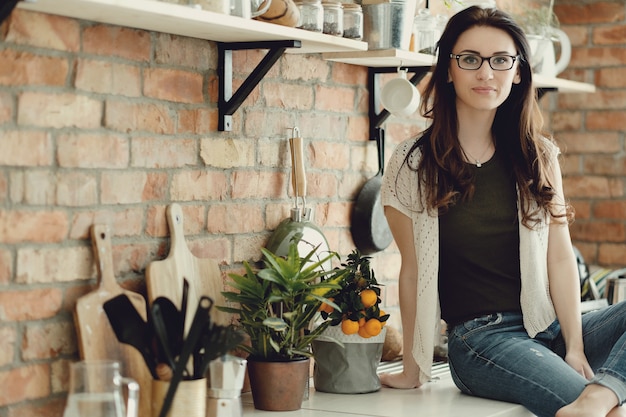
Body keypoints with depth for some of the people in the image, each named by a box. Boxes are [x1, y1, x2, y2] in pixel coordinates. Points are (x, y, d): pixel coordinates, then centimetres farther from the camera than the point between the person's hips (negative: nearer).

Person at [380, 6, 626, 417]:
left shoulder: (538, 155, 9)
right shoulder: (413, 165, 0)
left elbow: (559, 257, 2)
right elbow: (413, 271, 3)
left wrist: (575, 348, -9)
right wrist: (412, 371, 7)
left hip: (553, 329, 5)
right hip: (482, 338, -5)